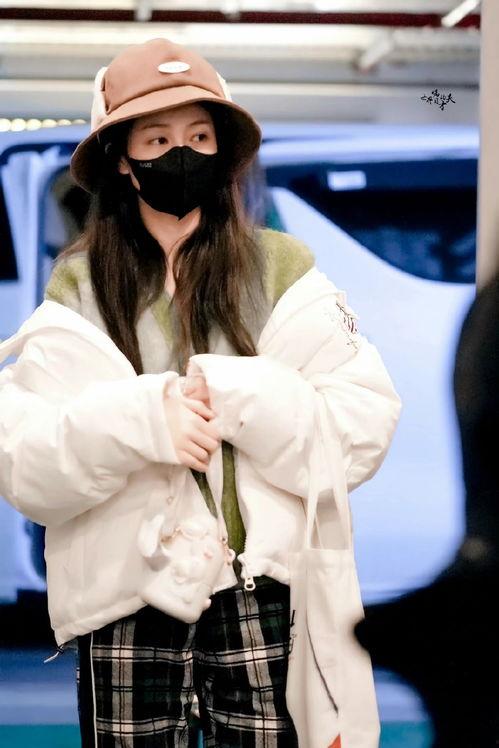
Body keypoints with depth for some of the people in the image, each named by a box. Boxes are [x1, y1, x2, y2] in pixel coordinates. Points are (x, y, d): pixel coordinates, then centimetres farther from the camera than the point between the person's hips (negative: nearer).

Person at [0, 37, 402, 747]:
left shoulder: (282, 268, 1)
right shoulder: (77, 289, 4)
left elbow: (363, 429, -6)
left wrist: (235, 399, -18)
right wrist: (141, 417, -20)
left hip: (266, 601, 0)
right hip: (123, 605, 1)